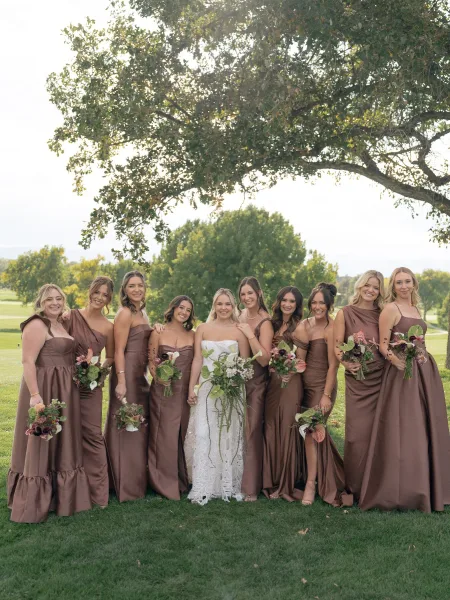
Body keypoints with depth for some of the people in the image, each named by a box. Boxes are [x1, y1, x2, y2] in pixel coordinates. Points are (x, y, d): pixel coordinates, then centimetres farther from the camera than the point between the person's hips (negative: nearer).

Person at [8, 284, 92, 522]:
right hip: (44, 389, -9)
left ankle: (58, 496, 29)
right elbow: (28, 361, -22)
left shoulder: (61, 324, 13)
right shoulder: (36, 325, -15)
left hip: (64, 390, 9)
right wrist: (34, 395, -27)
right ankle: (33, 504, 12)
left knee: (60, 443, 16)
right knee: (41, 445, 0)